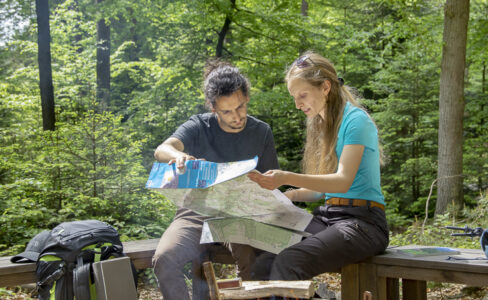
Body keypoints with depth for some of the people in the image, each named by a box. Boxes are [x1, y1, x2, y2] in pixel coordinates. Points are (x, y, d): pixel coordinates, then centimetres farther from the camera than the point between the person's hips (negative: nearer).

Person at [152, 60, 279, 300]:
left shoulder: (261, 133, 8)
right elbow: (161, 150, -16)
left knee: (255, 261, -32)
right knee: (164, 259, -29)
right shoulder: (199, 127, 3)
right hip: (197, 212, 0)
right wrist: (178, 156, -41)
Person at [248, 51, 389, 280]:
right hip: (327, 216, 7)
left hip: (361, 220, -7)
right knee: (263, 260, -19)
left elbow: (343, 181, -18)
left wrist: (288, 178, -29)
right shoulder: (320, 125, 19)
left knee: (288, 262, -31)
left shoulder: (356, 120, -6)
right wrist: (287, 196, 1)